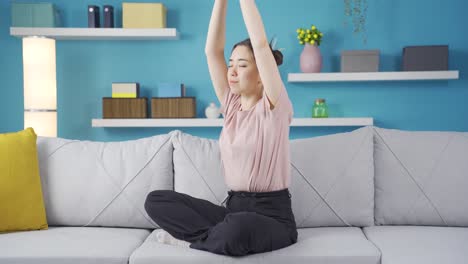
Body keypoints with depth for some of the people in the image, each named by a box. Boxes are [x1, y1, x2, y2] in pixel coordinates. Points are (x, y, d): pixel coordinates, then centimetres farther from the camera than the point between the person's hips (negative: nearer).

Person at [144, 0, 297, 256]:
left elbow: (261, 45, -19)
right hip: (234, 207, 5)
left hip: (272, 214, -5)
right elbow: (212, 50, 1)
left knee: (235, 230, -40)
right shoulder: (231, 105, 8)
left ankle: (195, 238, -9)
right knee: (156, 200, -7)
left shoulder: (274, 107, -9)